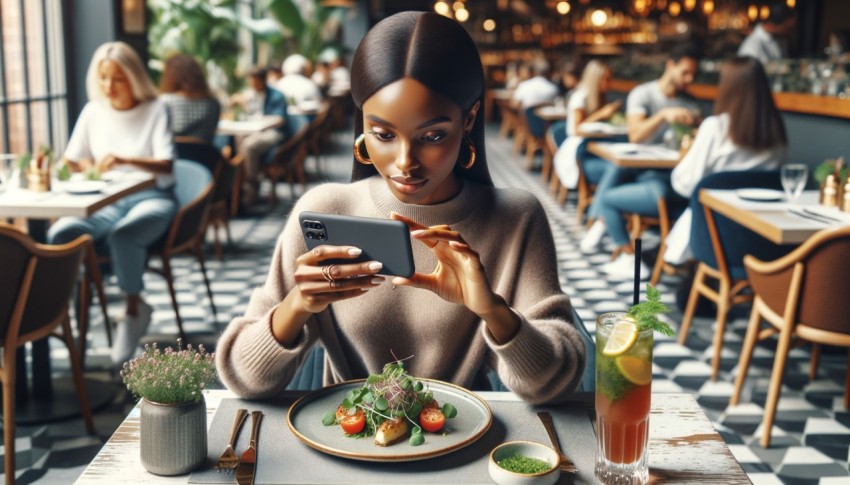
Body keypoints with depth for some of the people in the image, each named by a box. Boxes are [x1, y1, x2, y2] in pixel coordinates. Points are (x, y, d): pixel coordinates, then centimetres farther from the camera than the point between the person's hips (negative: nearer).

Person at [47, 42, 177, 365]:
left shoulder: (155, 110, -1)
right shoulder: (93, 111, 11)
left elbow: (166, 165, -13)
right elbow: (71, 160, 14)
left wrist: (126, 160, -30)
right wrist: (83, 166, -11)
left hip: (151, 199, -3)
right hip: (107, 202, 4)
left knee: (122, 234, -37)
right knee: (59, 233, -28)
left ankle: (134, 307, -15)